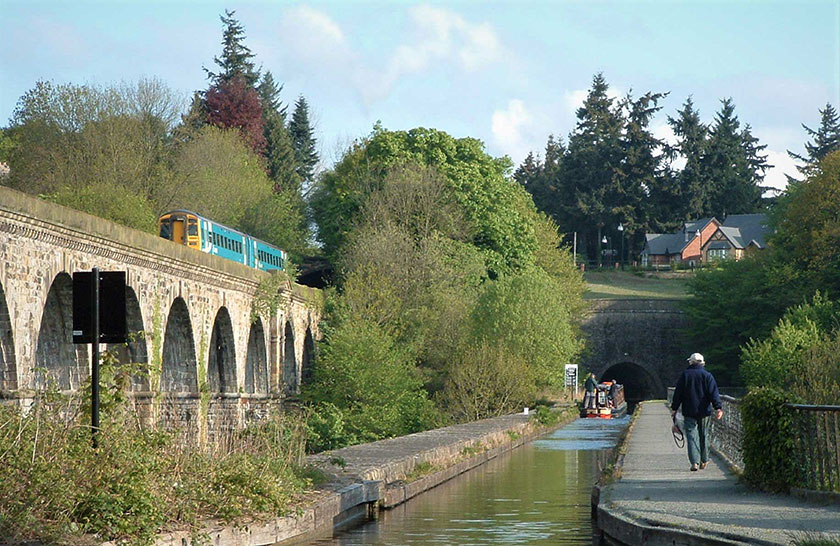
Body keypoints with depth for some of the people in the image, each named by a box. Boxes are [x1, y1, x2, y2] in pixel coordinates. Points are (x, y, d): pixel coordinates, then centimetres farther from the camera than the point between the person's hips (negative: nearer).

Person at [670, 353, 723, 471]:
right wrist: (718, 408, -10)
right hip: (704, 412, 1)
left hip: (689, 412, -1)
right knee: (703, 435, 14)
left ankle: (695, 462, -14)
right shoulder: (707, 376, 1)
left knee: (691, 436, -3)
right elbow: (714, 393, -6)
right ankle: (704, 461, 23)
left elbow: (678, 393, 4)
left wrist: (674, 408, 10)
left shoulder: (684, 375, 2)